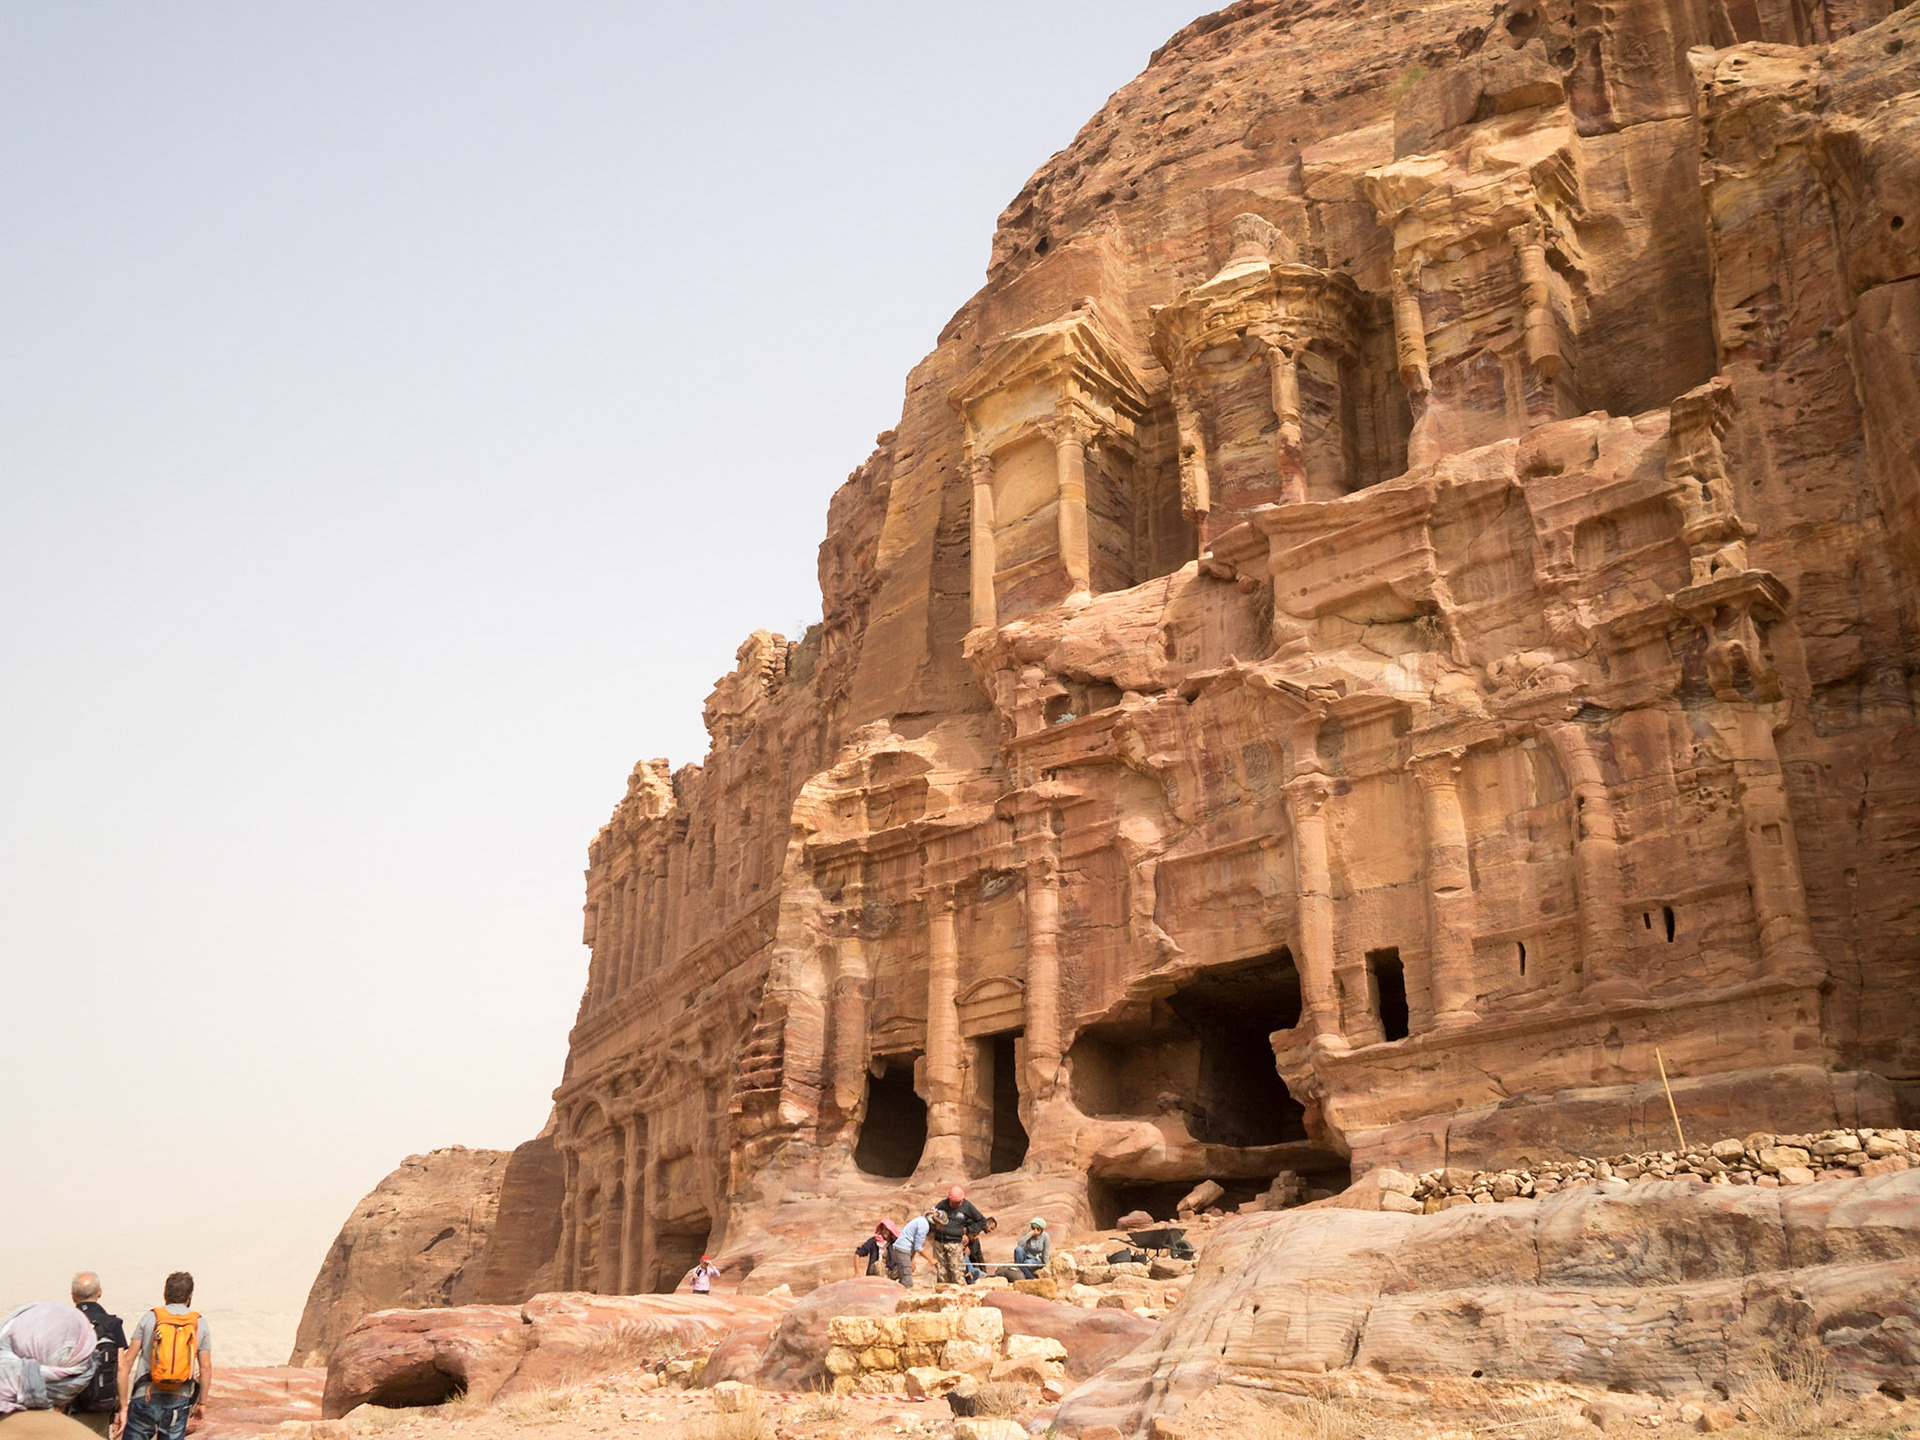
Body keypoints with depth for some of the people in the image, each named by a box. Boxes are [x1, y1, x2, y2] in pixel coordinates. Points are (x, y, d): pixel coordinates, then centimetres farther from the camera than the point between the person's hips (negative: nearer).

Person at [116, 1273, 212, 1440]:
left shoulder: (149, 1318, 3)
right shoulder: (199, 1323, 5)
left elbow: (127, 1361, -2)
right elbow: (206, 1368, 4)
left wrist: (122, 1405, 2)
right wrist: (201, 1403, 14)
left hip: (145, 1397, -1)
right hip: (179, 1401, 1)